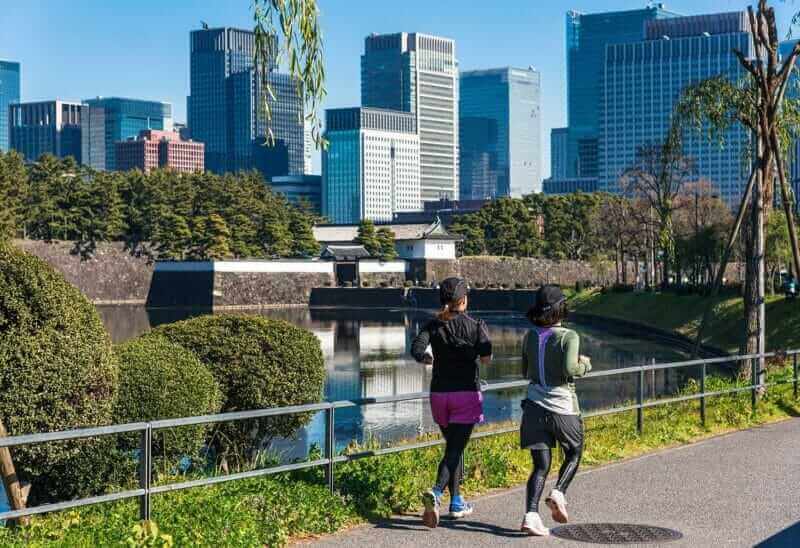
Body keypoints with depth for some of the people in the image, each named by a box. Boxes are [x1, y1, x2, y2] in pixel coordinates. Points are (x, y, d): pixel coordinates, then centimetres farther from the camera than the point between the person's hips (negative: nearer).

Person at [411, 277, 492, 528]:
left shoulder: (433, 325, 2)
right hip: (467, 393, -4)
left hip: (439, 393, 4)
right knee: (455, 449, -5)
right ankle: (436, 493, -28)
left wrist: (426, 358, 10)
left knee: (453, 446, 18)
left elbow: (416, 349, -13)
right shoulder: (475, 325, -5)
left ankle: (456, 502, 21)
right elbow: (486, 357, -15)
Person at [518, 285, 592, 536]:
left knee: (541, 466, 6)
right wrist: (584, 365, -3)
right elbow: (569, 369, -22)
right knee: (574, 452, 21)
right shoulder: (569, 337, -10)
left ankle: (530, 515, -11)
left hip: (535, 405, 4)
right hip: (562, 407, -4)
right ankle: (558, 493, -2)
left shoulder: (530, 337, 7)